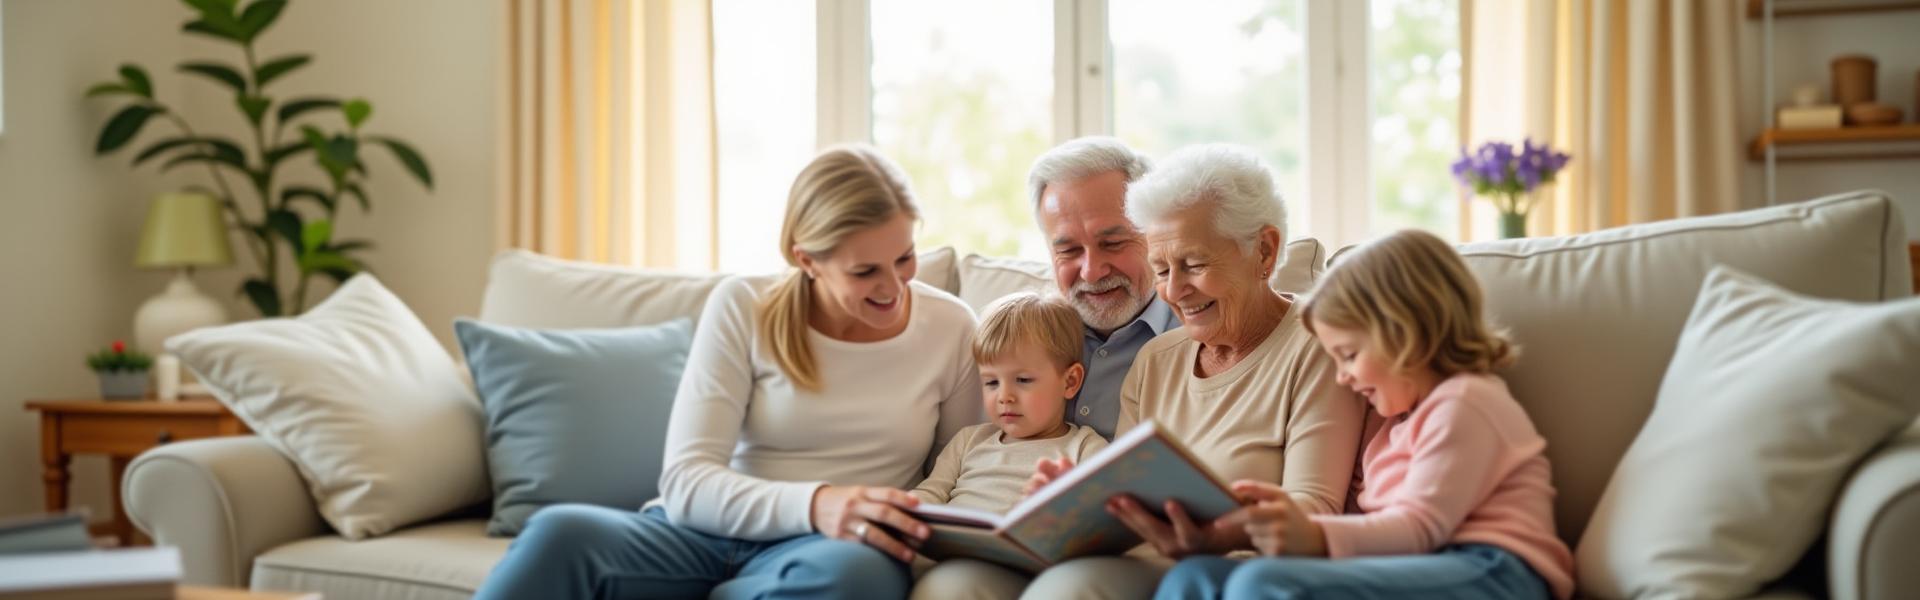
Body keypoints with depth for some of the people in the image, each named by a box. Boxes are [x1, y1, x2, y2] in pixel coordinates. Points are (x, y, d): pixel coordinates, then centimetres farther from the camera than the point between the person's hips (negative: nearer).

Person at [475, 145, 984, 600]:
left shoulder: (950, 329, 4)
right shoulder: (743, 309, -1)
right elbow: (686, 481, -10)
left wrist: (921, 531, -12)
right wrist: (813, 505, -29)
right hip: (713, 533, 0)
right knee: (559, 534, -34)